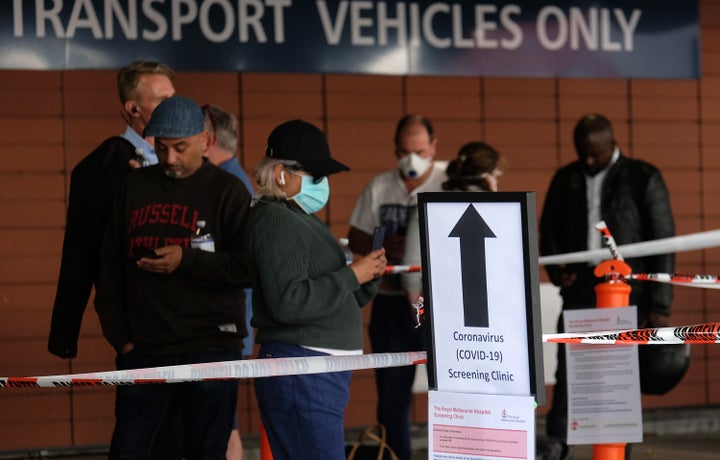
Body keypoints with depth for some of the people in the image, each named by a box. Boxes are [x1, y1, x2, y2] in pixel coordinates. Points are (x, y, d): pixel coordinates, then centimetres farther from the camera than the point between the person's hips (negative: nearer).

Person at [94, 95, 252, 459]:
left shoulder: (228, 191, -1)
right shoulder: (134, 187, 10)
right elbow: (110, 266, 13)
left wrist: (187, 261, -17)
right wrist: (119, 335, 7)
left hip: (210, 349, -4)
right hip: (143, 351, 4)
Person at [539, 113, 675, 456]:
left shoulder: (643, 179, 0)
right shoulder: (566, 179, 10)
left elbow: (663, 240, -1)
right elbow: (549, 229, 19)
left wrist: (660, 304, -5)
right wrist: (556, 268, -2)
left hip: (628, 296, -2)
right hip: (580, 291, 2)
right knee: (567, 375, -7)